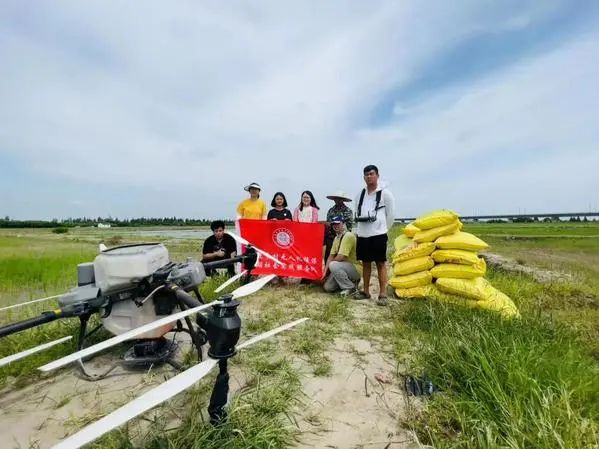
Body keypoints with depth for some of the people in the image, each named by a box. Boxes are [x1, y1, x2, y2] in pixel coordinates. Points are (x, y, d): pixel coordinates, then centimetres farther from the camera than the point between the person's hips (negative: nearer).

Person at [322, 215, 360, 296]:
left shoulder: (348, 236, -20)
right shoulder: (336, 238, 10)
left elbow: (341, 257, -25)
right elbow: (331, 256, 6)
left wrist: (329, 264, -7)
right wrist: (325, 271, -5)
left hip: (355, 268, -9)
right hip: (345, 267, 9)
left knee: (333, 265, -32)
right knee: (327, 287, 2)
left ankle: (351, 288, -14)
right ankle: (351, 281, 19)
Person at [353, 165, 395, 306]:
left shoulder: (385, 193, -2)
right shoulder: (360, 195, 11)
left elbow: (391, 214, 1)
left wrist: (383, 229, 5)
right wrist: (358, 230, 13)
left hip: (378, 234, -5)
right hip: (362, 235, 5)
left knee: (380, 263, -1)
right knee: (365, 263, 12)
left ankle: (382, 294, 6)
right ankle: (366, 291, 23)